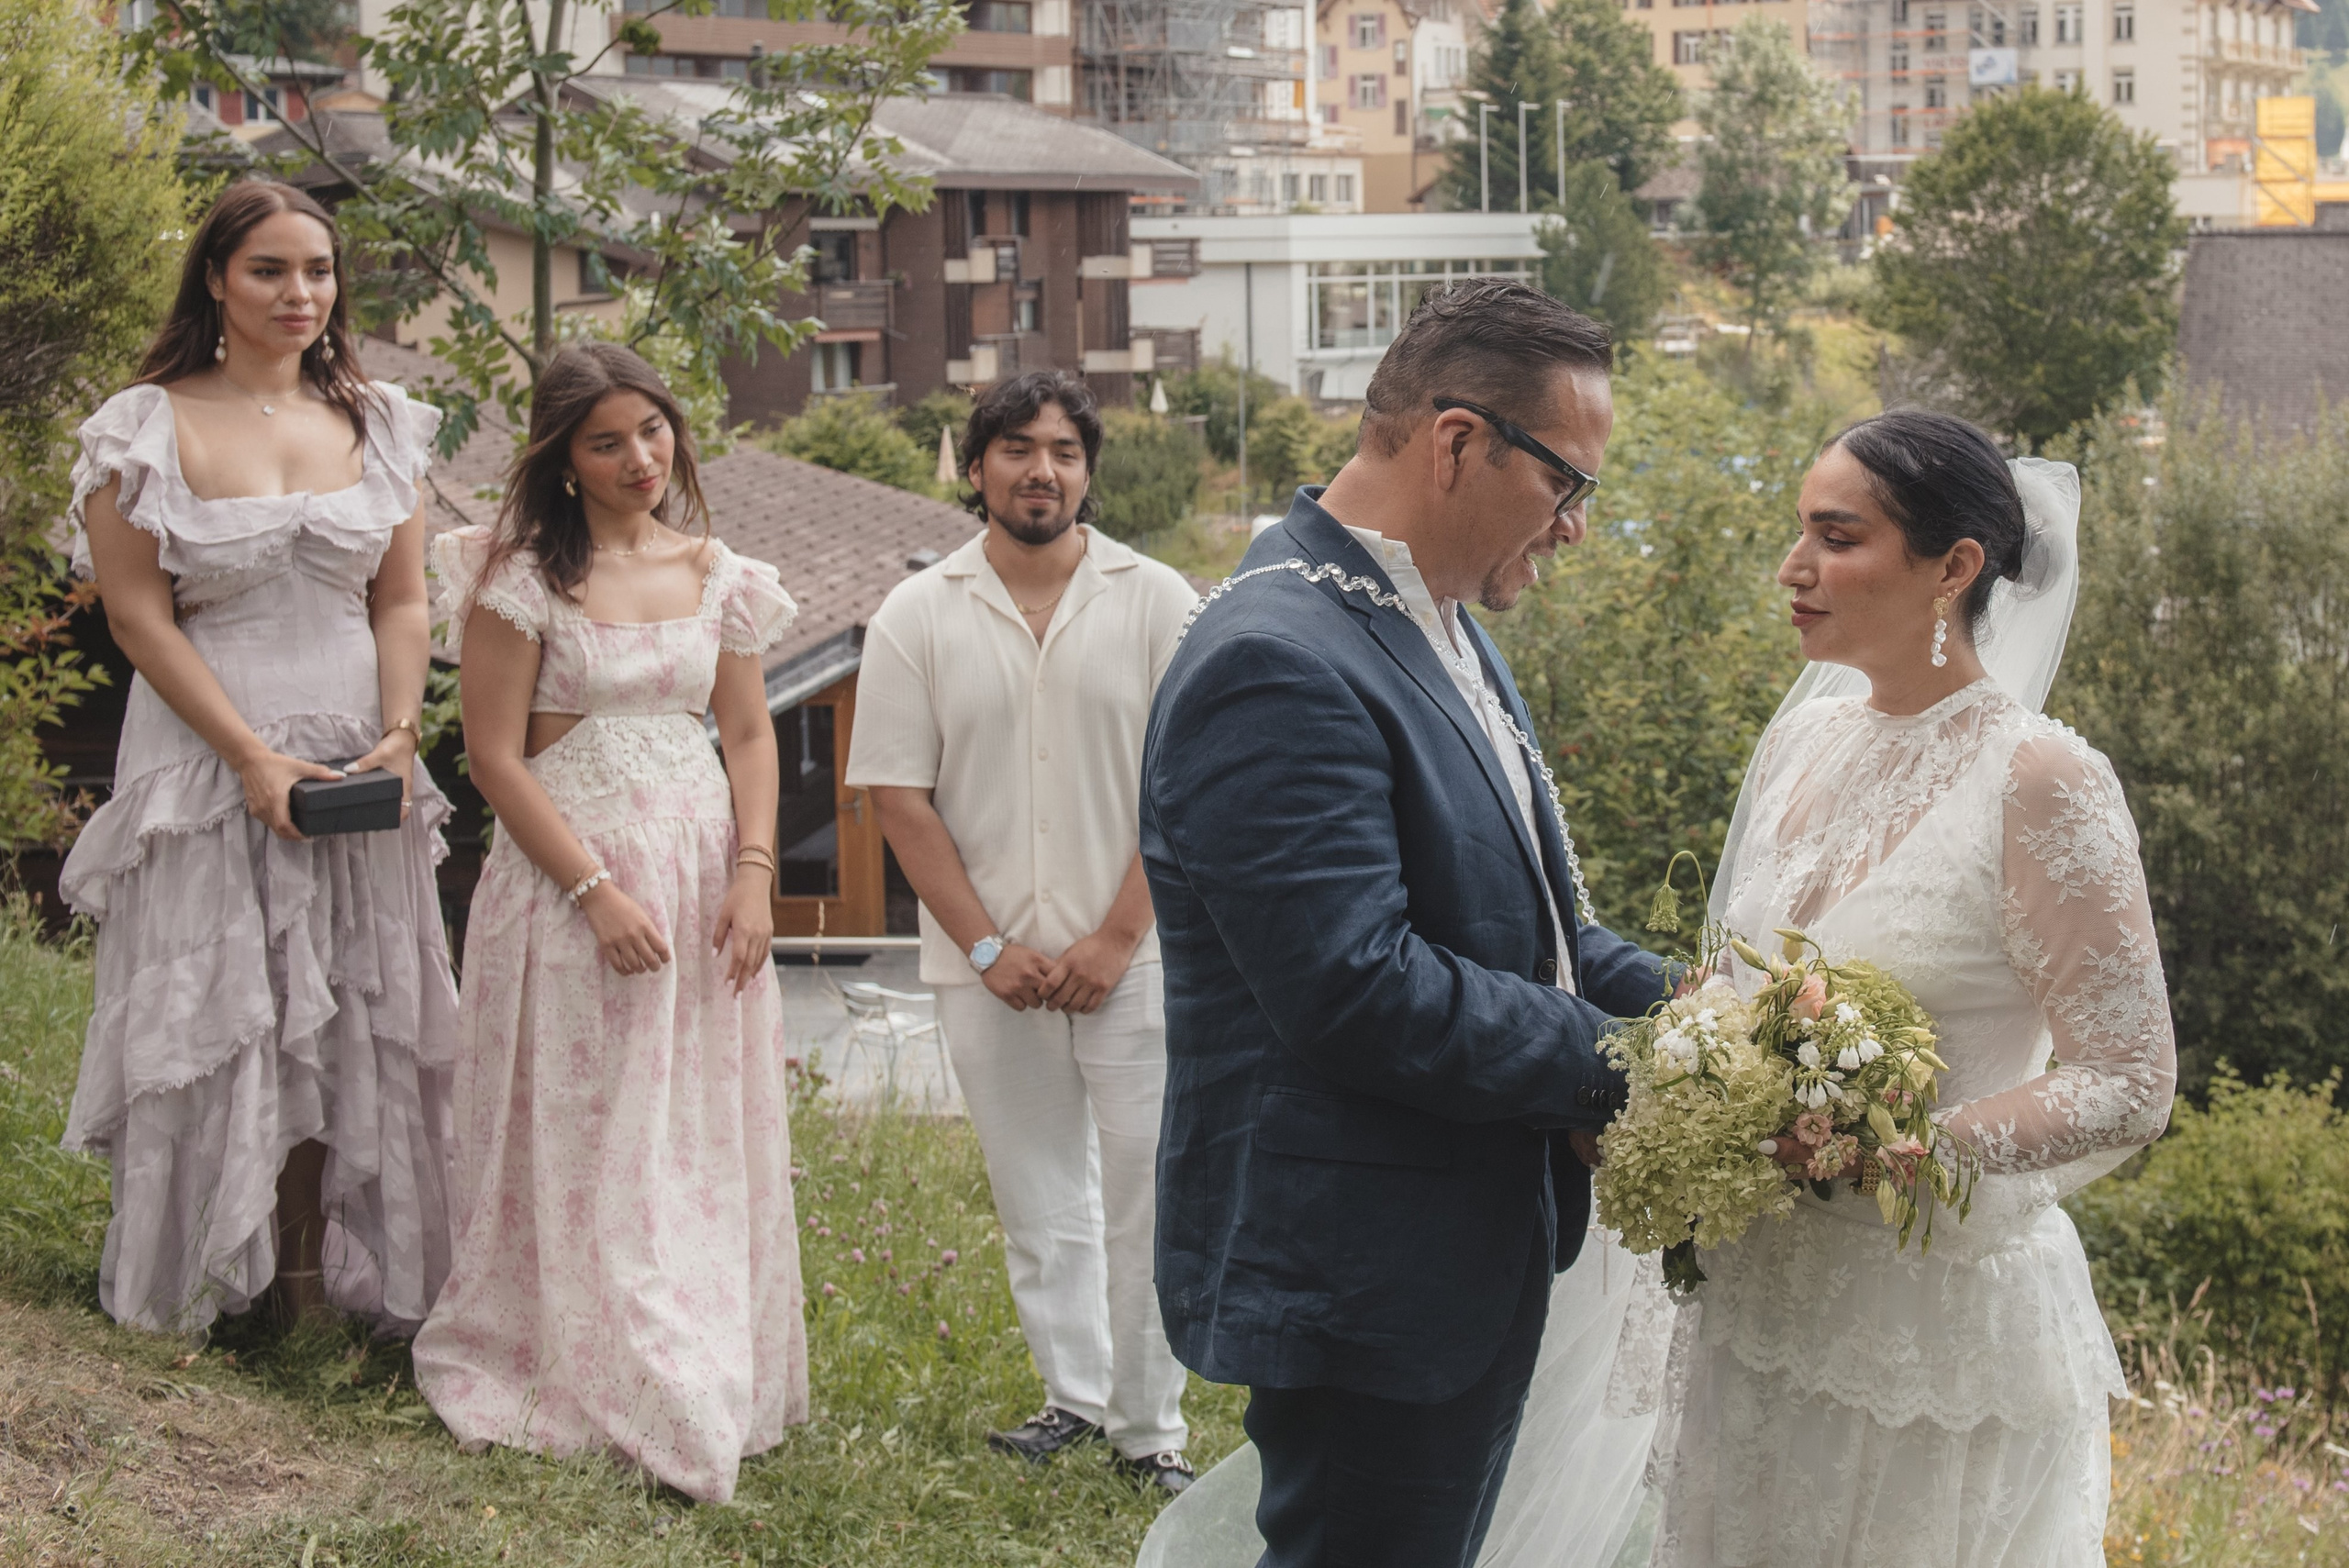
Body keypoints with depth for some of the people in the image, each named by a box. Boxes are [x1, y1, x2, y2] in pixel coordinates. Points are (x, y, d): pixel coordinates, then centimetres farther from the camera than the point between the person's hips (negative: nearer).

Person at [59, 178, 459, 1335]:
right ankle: (207, 1281, 14)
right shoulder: (148, 429, -5)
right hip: (208, 755, -3)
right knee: (211, 1016, 2)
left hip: (357, 765, 4)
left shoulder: (376, 425, 7)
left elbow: (403, 602, 8)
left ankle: (327, 1272, 15)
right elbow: (137, 613, -8)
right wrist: (252, 755, -14)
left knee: (356, 1021, 5)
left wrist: (398, 734, -9)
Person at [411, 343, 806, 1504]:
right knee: (585, 1143, 0)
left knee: (708, 1142, 8)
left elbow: (750, 736, 11)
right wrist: (598, 892, -14)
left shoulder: (716, 575, 8)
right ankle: (593, 1388, 9)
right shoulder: (524, 577, -5)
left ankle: (711, 1385, 18)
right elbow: (495, 758, -8)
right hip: (568, 872, -4)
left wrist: (754, 875, -4)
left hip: (702, 873, 4)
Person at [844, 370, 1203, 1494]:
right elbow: (899, 797, 1)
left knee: (1147, 1191, -2)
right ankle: (1074, 1393, 24)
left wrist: (1117, 937, -9)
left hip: (1133, 955, -1)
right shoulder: (917, 617, 3)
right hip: (988, 966, 1)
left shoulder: (1157, 602, 0)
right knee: (1037, 1194, 10)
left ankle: (1149, 1426, 7)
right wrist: (988, 947, -6)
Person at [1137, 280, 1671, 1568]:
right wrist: (1606, 1069, -18)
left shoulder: (1438, 630, 12)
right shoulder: (1278, 664, -22)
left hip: (1470, 1260, 10)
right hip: (1364, 1284, -10)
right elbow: (1354, 991, -27)